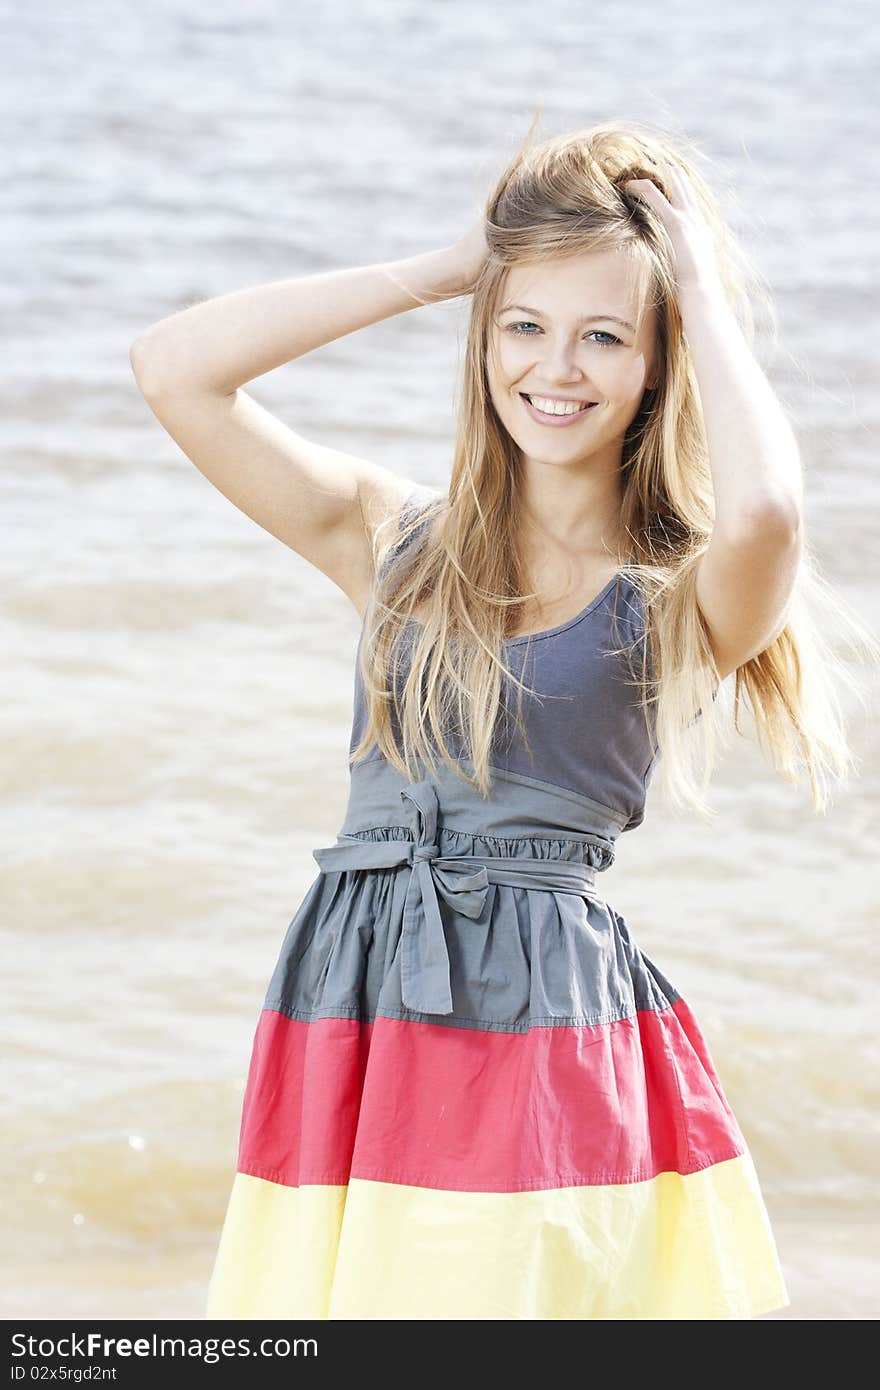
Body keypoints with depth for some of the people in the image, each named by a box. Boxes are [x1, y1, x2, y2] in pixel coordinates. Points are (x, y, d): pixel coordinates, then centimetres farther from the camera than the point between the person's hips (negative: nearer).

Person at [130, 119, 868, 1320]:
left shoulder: (689, 597, 0)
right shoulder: (395, 540, 10)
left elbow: (764, 507, -25)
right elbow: (173, 369, 2)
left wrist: (702, 280, -8)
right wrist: (447, 267, 4)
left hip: (552, 1040, -3)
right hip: (353, 1031, 3)